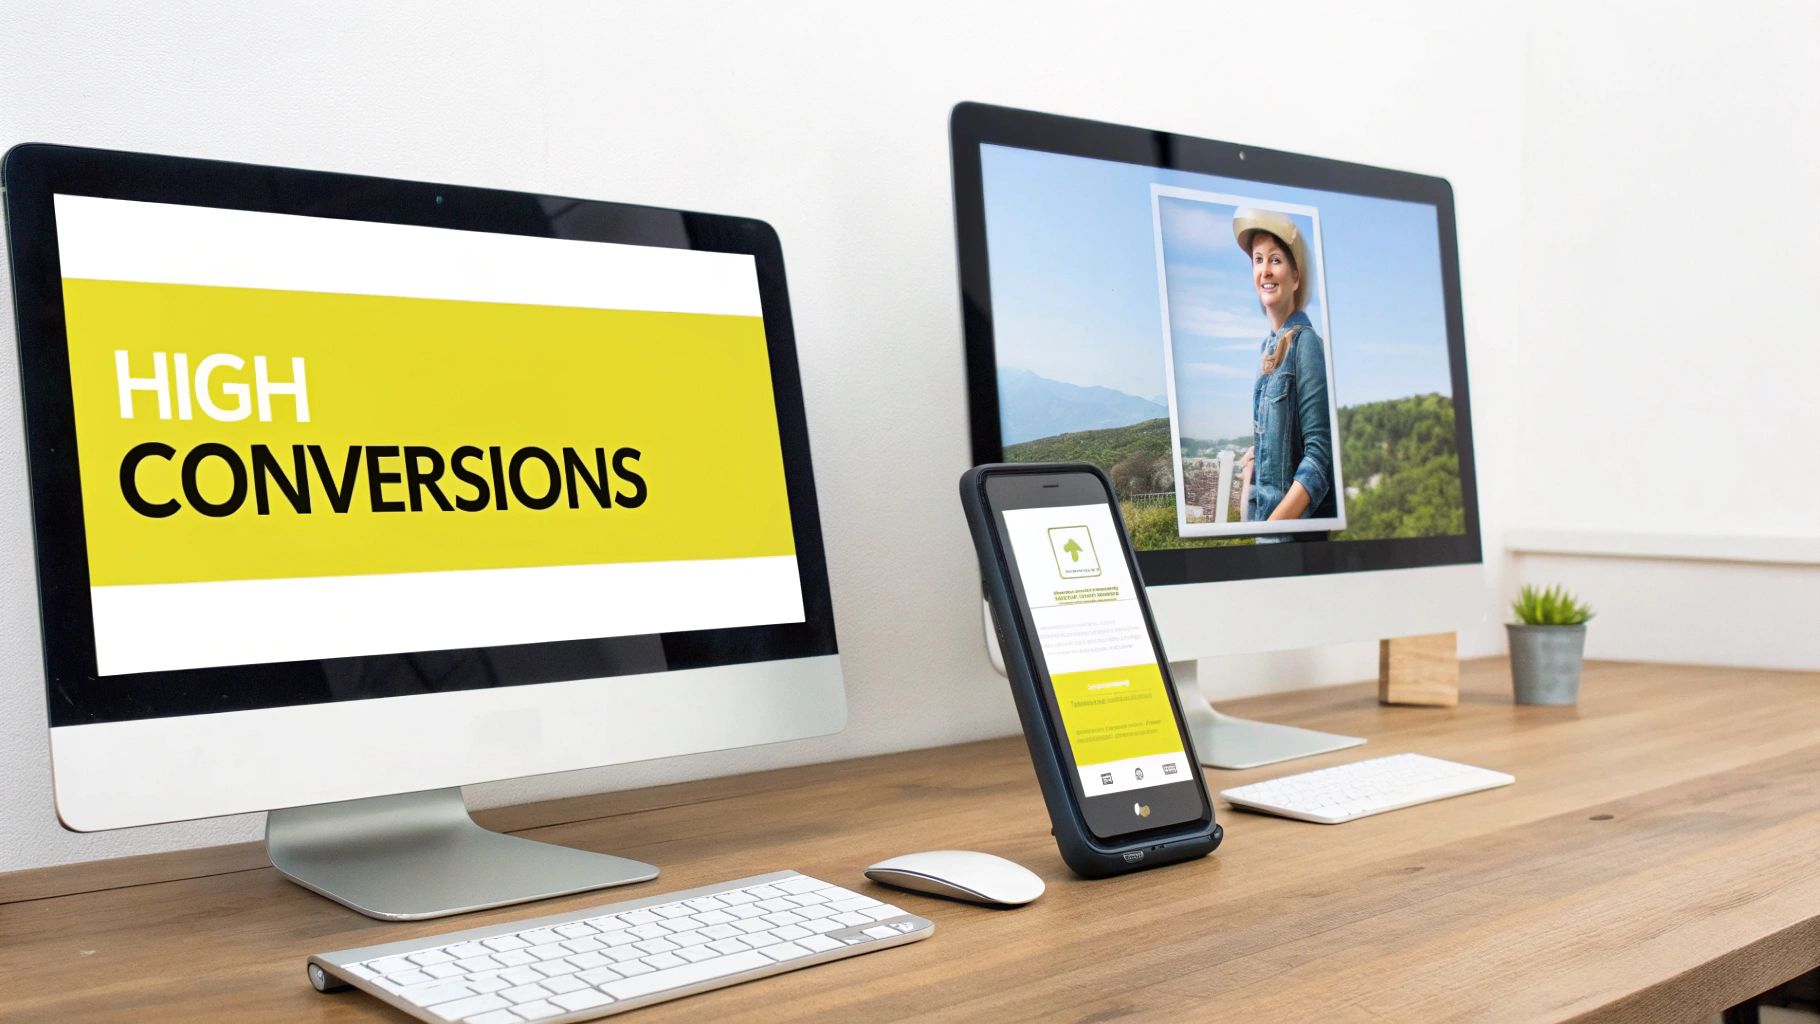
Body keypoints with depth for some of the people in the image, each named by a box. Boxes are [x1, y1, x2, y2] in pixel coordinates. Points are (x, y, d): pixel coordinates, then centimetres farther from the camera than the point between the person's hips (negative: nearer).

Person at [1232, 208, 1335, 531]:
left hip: (1299, 524, -8)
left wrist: (1273, 524, -25)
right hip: (1265, 516, 8)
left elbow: (1321, 453, -18)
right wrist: (1256, 457, 6)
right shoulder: (1268, 347, 11)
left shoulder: (1306, 342, -11)